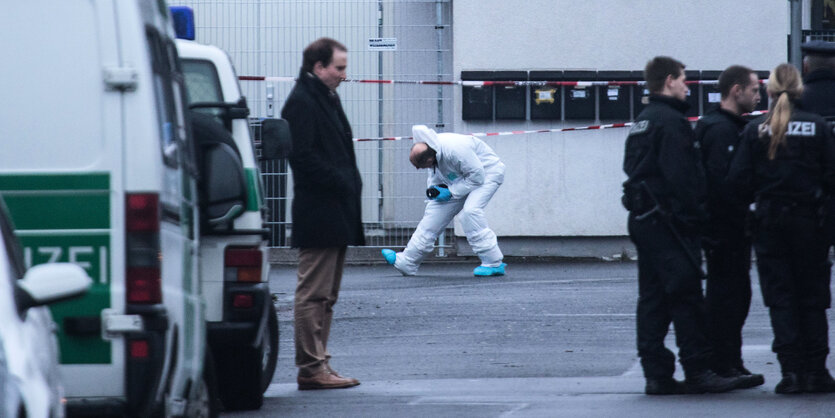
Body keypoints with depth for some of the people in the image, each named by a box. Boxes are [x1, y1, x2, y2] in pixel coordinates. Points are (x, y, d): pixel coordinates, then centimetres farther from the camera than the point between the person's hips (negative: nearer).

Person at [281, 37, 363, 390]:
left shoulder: (327, 99, 19)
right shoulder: (301, 102, -11)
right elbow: (302, 156, -19)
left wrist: (350, 186, 10)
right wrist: (341, 184, -16)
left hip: (336, 214, 10)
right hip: (317, 213, -10)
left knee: (324, 295, 12)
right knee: (314, 294, -8)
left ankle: (318, 365, 15)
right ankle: (311, 368, -7)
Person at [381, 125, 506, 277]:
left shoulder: (455, 150, -38)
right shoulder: (429, 149, -12)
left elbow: (477, 177, -29)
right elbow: (436, 172, 10)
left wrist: (451, 192, -25)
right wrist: (434, 188, -9)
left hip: (487, 172, -8)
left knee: (469, 211, -30)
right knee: (435, 212, 5)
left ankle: (494, 263, -22)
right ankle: (406, 262, 12)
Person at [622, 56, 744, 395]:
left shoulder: (641, 122, 18)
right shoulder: (671, 121, -12)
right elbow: (680, 175, -19)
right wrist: (693, 214, -16)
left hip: (641, 218, 10)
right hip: (668, 220, -10)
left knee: (653, 297, 8)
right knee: (686, 296, -8)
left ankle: (656, 373, 7)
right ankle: (698, 371, -8)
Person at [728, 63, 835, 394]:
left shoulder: (755, 130, -3)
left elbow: (740, 180, -6)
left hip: (770, 219, 0)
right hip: (808, 218, 0)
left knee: (780, 296, 3)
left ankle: (791, 370, -4)